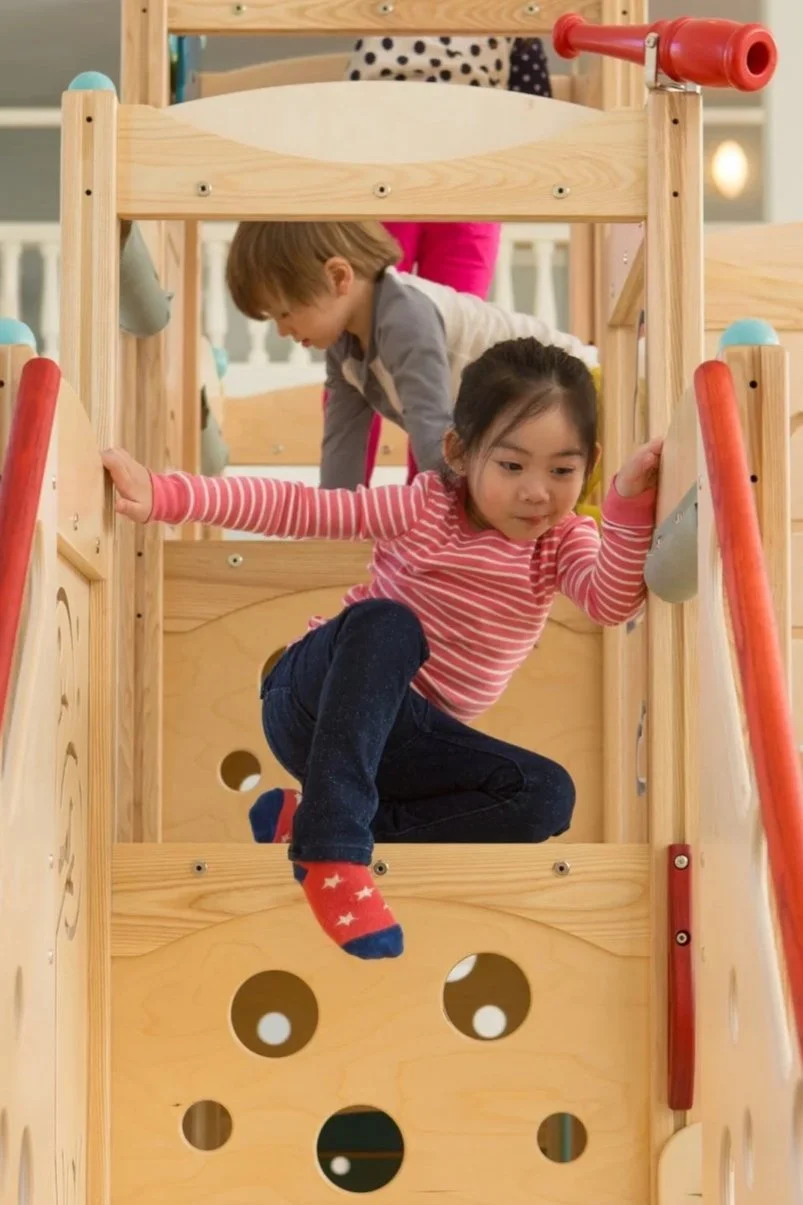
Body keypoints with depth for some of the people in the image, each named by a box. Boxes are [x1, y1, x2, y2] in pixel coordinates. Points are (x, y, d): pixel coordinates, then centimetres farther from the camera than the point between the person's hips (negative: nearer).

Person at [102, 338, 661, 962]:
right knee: (388, 622, -36)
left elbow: (614, 601, -23)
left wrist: (632, 506, -41)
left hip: (397, 732, 4)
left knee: (547, 797, -20)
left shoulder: (564, 541, -2)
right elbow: (295, 507, -14)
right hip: (316, 698, -4)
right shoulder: (425, 507, -9)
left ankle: (308, 823, -18)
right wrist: (163, 495, -25)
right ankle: (334, 851, -39)